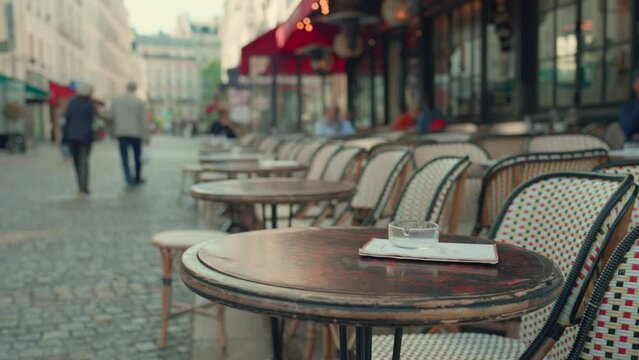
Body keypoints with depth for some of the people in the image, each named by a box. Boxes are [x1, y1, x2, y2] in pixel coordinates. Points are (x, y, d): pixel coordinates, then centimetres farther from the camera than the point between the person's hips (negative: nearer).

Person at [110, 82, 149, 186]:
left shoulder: (116, 100, 2)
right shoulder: (139, 102, -4)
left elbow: (112, 116, 5)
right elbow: (143, 120, -6)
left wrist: (114, 130, 19)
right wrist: (146, 136, -2)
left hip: (121, 133, 1)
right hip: (136, 132, -1)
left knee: (125, 157, 2)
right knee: (137, 157, 14)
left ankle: (128, 177, -17)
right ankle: (138, 178, 23)